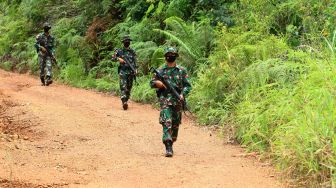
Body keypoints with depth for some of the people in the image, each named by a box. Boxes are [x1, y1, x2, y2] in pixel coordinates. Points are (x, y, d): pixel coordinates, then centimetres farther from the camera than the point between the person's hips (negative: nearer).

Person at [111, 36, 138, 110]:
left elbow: (135, 62, 8)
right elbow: (113, 58, 6)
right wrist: (118, 59, -13)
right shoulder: (119, 51, 4)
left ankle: (125, 101, 18)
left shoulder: (132, 52, 9)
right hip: (123, 72, -3)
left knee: (129, 88, 7)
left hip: (131, 72, 3)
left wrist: (135, 70, -5)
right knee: (123, 87, -15)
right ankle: (124, 102, -25)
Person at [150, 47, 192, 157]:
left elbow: (187, 85, 4)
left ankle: (171, 143, 29)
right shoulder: (160, 70, 6)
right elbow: (152, 83, 11)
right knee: (167, 122, -15)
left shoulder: (181, 70, 6)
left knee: (175, 124, 9)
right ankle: (168, 148, -22)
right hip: (165, 100, -2)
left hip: (177, 100, 2)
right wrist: (159, 83, -11)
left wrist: (183, 94, -13)